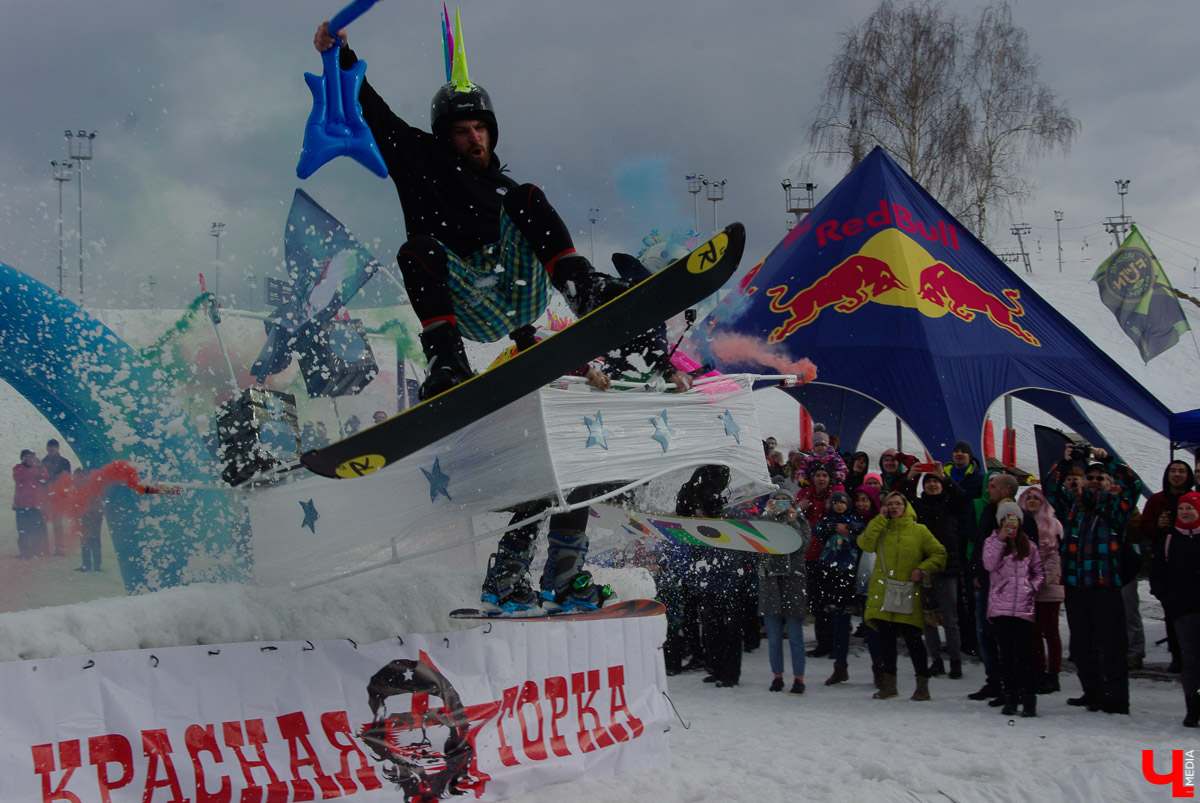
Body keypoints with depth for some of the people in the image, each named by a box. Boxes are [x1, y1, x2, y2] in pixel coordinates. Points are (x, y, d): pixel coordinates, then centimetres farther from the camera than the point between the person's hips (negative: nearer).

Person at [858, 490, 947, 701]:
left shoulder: (919, 530, 5)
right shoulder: (880, 529, 11)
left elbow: (939, 554, 7)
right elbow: (865, 544, -8)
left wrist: (923, 569, -8)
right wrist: (881, 518, -6)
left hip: (909, 595, -3)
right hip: (883, 594, 3)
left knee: (912, 638, -5)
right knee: (886, 638, 6)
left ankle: (922, 684, 4)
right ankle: (889, 684, 15)